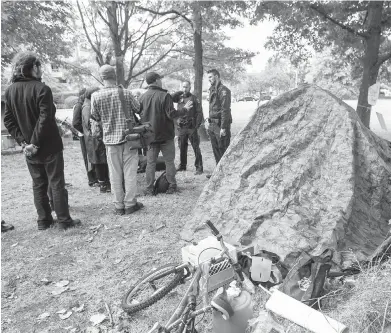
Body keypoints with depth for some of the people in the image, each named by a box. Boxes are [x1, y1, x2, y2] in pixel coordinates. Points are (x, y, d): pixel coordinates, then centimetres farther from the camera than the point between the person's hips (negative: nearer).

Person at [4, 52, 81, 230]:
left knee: (38, 185, 15)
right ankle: (64, 220, 11)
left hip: (29, 148, 6)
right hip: (49, 146, -5)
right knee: (57, 184, 3)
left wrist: (22, 141, 0)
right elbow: (45, 119, -22)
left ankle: (43, 220, 22)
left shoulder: (10, 90, 4)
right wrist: (35, 143, -16)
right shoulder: (41, 88, -15)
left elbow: (8, 120, 2)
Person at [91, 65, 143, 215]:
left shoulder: (96, 96, -7)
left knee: (115, 173, 9)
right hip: (128, 136, -1)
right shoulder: (125, 93, -9)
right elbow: (137, 109, 4)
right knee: (130, 171, 7)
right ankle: (130, 203, 13)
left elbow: (95, 117, 3)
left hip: (110, 139, 1)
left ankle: (119, 206, 15)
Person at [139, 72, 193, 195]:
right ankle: (172, 186, 16)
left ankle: (149, 188, 11)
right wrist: (185, 109, 0)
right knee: (169, 161, 9)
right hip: (165, 135, -3)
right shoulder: (165, 96, -12)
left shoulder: (142, 97, 1)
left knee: (150, 163, 9)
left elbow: (138, 114, 6)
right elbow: (171, 114, -14)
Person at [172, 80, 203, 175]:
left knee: (196, 148, -3)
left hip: (191, 127, -5)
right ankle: (182, 165, 26)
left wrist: (197, 125, -13)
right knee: (182, 147, 13)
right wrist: (180, 92, -7)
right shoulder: (179, 97, 11)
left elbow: (199, 113, -5)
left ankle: (199, 167, 3)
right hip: (181, 127, 5)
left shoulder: (194, 99, -2)